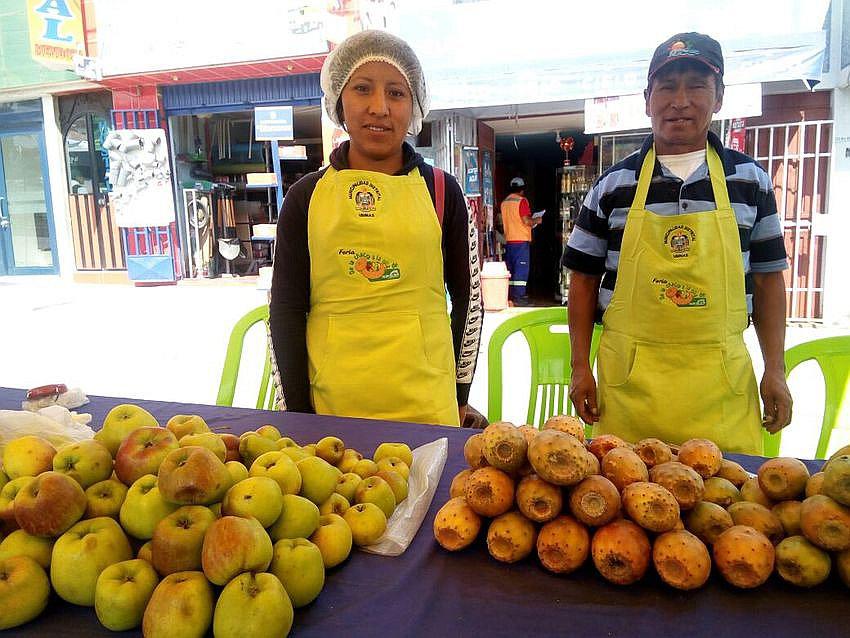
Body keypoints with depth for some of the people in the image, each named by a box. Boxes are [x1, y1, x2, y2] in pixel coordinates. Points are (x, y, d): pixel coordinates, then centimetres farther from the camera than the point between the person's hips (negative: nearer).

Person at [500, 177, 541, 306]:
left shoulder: (504, 202, 11)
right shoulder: (522, 201, -10)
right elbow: (526, 221, -17)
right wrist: (536, 220, 3)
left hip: (509, 240, 7)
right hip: (521, 240, -7)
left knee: (510, 268, 11)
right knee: (521, 268, -5)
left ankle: (511, 295, 16)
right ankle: (518, 296, -8)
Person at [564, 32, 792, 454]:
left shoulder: (751, 181, 7)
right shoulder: (612, 186, 3)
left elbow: (768, 278, 10)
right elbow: (583, 279, 5)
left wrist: (775, 369, 5)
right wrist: (580, 368, 0)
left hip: (723, 381, 1)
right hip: (628, 379, -1)